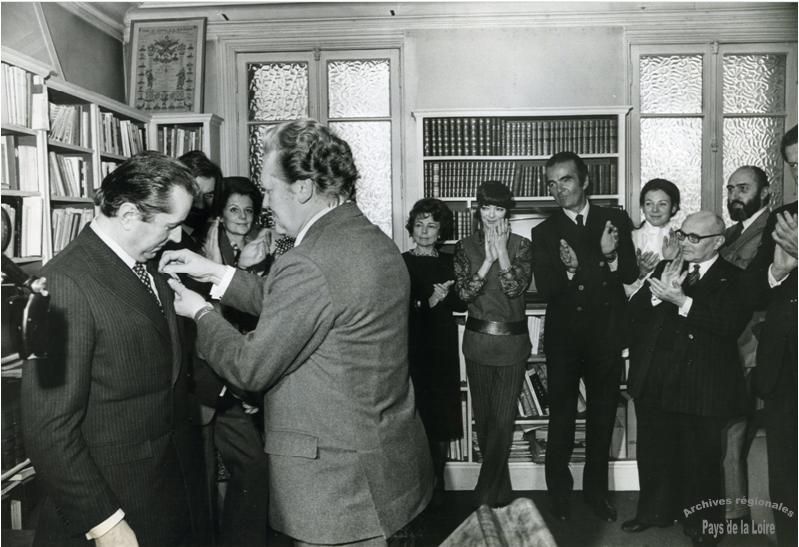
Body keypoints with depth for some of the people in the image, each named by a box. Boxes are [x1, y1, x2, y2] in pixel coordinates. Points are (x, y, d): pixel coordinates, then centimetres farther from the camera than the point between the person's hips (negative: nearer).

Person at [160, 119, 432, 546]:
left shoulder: (308, 265, -25)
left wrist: (200, 312, -1)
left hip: (338, 481, -8)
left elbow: (250, 368, -16)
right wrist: (216, 273, 9)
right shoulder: (376, 241, 5)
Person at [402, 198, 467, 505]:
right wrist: (429, 301, -14)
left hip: (443, 347, 2)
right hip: (412, 345, -2)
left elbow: (461, 303, 2)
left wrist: (442, 297, -15)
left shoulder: (449, 263, 10)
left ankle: (437, 482, 17)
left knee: (442, 414, 3)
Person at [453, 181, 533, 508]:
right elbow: (464, 292, -8)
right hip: (478, 341, 2)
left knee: (502, 420, -4)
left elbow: (516, 288, -13)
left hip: (512, 341, -2)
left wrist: (502, 250, -15)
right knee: (483, 418, 10)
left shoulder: (520, 245, 0)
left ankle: (485, 497, 6)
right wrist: (488, 258, -14)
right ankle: (500, 492, 27)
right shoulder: (466, 247, 3)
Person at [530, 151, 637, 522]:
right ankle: (559, 495, 27)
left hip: (606, 337, 1)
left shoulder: (615, 220, 0)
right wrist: (568, 270, -31)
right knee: (561, 419, 11)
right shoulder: (544, 232, -2)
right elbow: (544, 289, -11)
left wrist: (610, 257, -25)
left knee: (602, 418, 15)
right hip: (563, 338, -1)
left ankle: (596, 492, 32)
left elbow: (631, 274, -5)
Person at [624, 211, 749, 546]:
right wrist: (658, 292, -13)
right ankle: (654, 512, 34)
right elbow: (634, 312, 6)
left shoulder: (733, 279, -2)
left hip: (700, 389, -4)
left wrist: (682, 300, -22)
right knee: (653, 453, 15)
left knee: (700, 461, 7)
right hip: (653, 383, 5)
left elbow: (731, 324, -18)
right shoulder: (665, 267, 12)